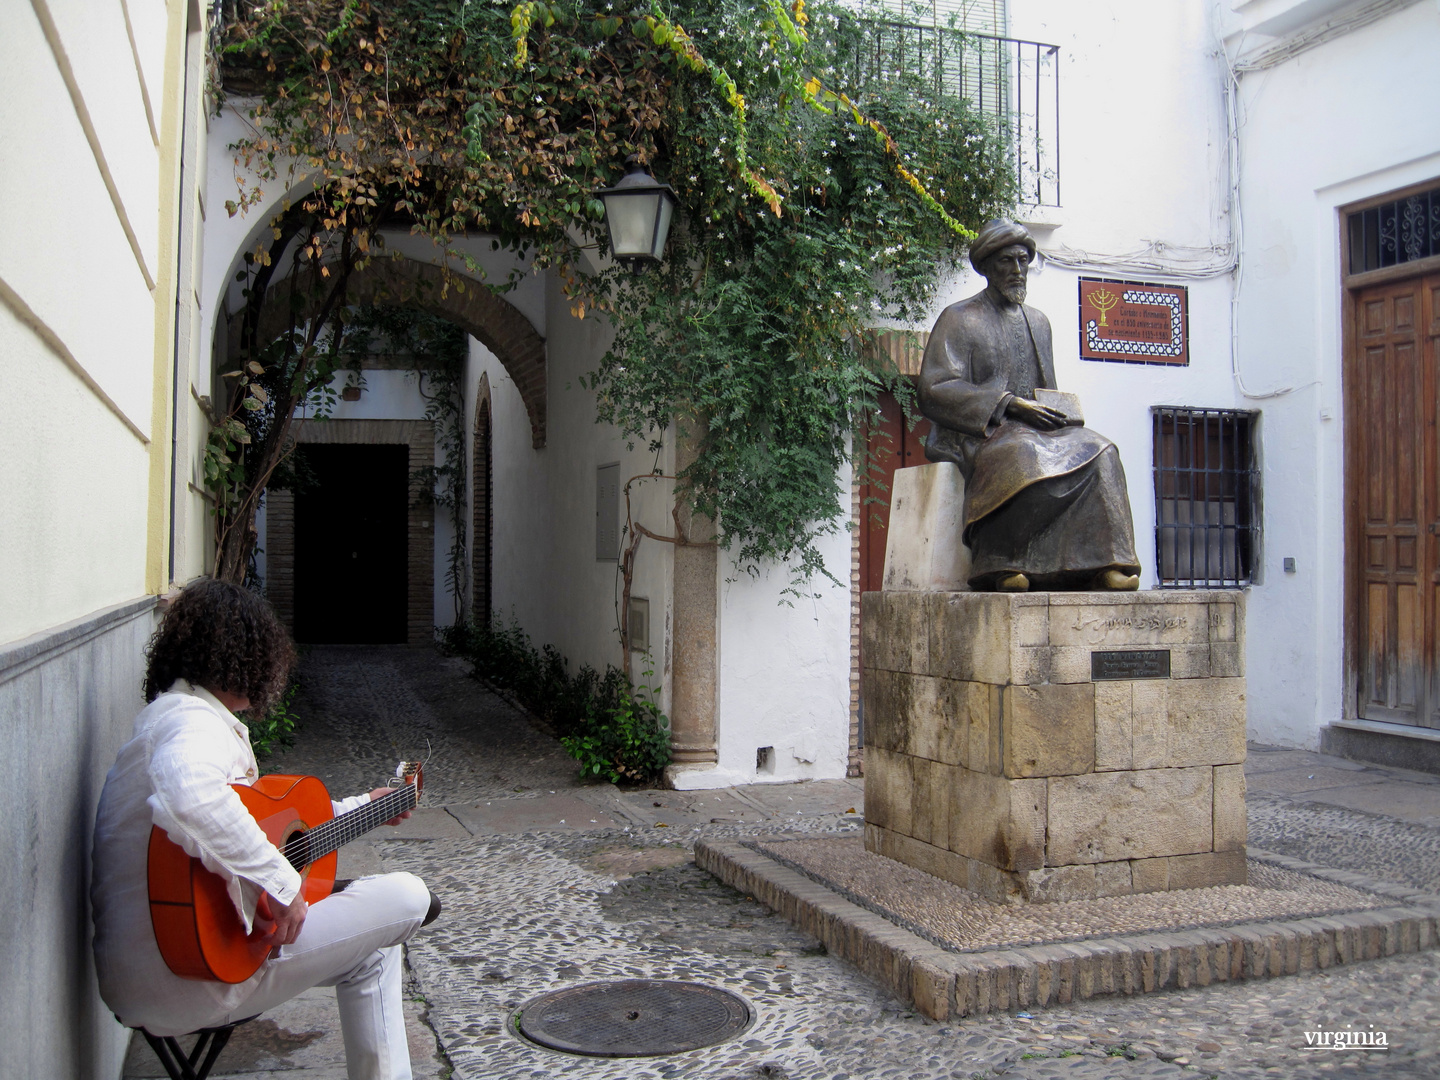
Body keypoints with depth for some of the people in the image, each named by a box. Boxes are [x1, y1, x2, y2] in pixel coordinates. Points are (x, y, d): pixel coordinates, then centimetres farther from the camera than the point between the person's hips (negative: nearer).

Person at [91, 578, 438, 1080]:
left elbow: (267, 818, 27)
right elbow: (189, 794, -44)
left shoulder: (169, 714, 18)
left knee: (372, 947, 23)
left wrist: (359, 808, 32)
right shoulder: (196, 723, -17)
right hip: (183, 981, -11)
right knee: (406, 898, -11)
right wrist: (281, 882, -34)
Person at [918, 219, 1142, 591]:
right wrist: (1009, 404, -15)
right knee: (1025, 457, -39)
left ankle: (1105, 565, -29)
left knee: (1099, 452, -22)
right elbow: (934, 390, -8)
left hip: (1034, 430, 6)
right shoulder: (959, 319, 4)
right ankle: (1001, 564, -32)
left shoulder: (1038, 322, 23)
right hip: (979, 433, -6)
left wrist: (1056, 413, 2)